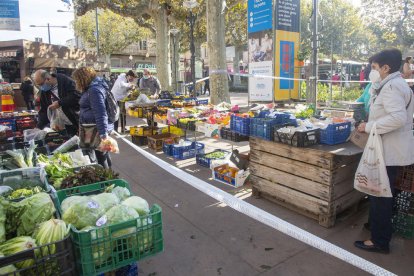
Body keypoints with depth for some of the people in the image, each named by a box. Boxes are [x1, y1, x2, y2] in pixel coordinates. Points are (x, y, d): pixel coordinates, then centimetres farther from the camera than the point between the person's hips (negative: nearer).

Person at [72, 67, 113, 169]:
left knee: (101, 158, -1)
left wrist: (103, 133, -32)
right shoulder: (92, 88, 15)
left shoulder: (94, 90, -18)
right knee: (104, 156, 19)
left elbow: (100, 113, -27)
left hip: (98, 130, -11)